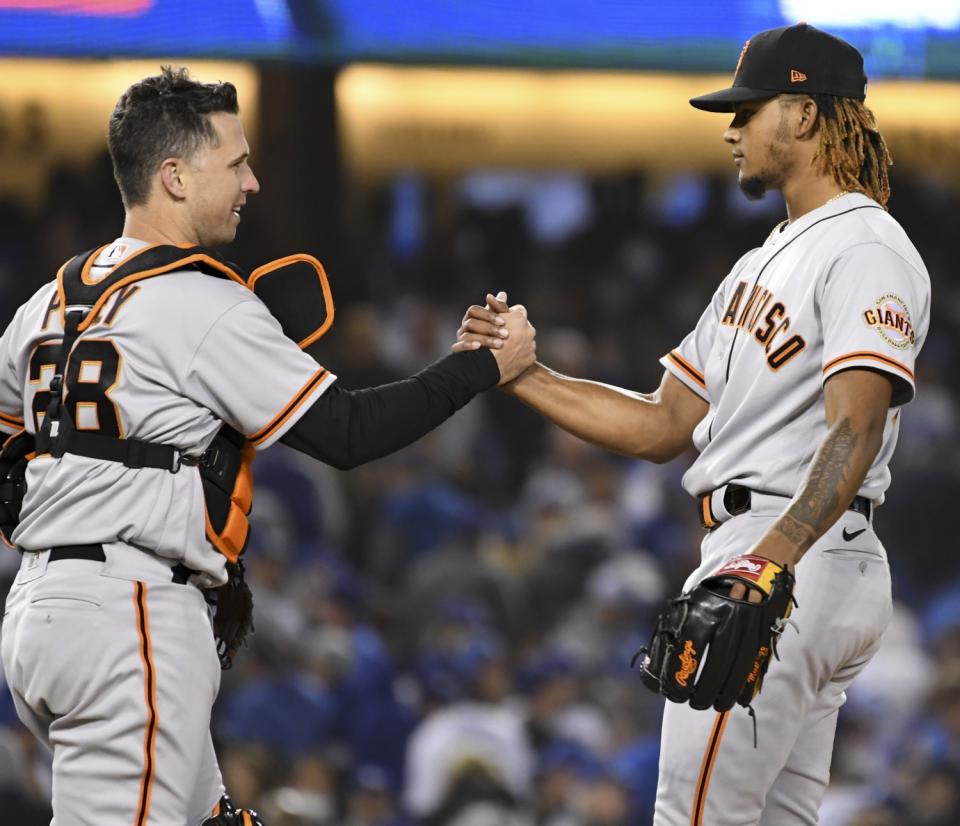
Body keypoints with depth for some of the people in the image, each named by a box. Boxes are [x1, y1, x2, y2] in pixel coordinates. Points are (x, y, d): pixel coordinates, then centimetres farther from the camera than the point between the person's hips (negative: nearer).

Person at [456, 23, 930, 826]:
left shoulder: (864, 249, -11)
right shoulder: (765, 263, 22)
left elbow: (854, 431, -25)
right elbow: (663, 426, 22)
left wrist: (773, 558, -39)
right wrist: (517, 373, 12)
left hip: (801, 558, -11)